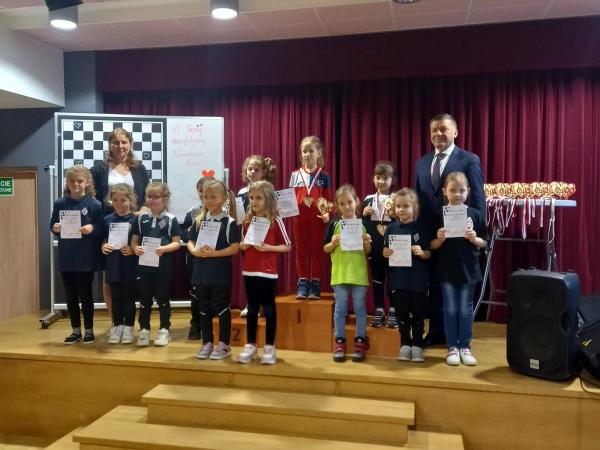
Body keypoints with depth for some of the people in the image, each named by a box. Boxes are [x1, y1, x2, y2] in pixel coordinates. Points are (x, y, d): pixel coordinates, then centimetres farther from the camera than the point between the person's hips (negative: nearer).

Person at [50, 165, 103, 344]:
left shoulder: (94, 204, -7)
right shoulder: (59, 203, 2)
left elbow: (102, 230, -3)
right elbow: (52, 226, 10)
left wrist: (92, 228, -22)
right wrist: (55, 228, -11)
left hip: (86, 258, -3)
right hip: (66, 258, 3)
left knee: (85, 295, 6)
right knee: (70, 295, 12)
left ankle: (89, 330, 20)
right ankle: (76, 330, 25)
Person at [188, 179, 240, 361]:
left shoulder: (229, 222, -8)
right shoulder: (199, 220, 7)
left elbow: (234, 248, -13)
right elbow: (190, 242, 9)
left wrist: (214, 253, -21)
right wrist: (196, 251, -13)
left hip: (221, 275, -5)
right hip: (200, 273, 5)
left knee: (222, 309, 5)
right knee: (204, 309, 13)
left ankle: (224, 344, 17)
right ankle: (207, 343, 25)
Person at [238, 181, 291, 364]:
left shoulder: (275, 221, -7)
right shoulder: (247, 220, 5)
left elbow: (287, 246, -4)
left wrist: (268, 247, -15)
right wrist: (244, 245, -7)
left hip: (267, 272, -4)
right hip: (249, 271, 4)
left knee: (269, 309, 5)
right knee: (252, 309, 13)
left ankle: (269, 347, 15)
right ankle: (250, 345, 22)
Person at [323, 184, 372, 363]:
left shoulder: (363, 224, 2)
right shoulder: (334, 224, 0)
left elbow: (368, 252, 6)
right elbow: (325, 249, 4)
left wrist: (367, 243, -14)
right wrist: (333, 243, -16)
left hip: (359, 273, 0)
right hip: (339, 273, 0)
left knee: (360, 308, 7)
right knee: (340, 308, 6)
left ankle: (360, 342, 17)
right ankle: (339, 342, 15)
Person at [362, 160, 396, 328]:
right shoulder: (368, 200, 6)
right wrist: (363, 214, -9)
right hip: (375, 247, 3)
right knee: (376, 278, 11)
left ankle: (392, 311, 18)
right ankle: (379, 311, 21)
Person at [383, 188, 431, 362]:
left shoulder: (421, 228, -2)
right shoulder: (391, 228, 3)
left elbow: (429, 254, 0)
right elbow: (385, 251, 7)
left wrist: (421, 253, -20)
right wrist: (386, 253, -15)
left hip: (418, 278, -2)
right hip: (398, 278, 2)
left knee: (417, 313, 6)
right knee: (402, 313, 9)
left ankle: (417, 346, 18)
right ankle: (405, 345, 21)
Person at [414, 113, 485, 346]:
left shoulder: (470, 160, -4)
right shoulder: (422, 162, 12)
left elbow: (478, 199, -7)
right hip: (430, 233, 5)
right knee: (434, 285, 12)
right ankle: (436, 332, 24)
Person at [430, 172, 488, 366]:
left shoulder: (474, 214, -2)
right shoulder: (440, 216, -3)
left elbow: (484, 243, 3)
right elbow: (433, 246, 0)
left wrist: (474, 239, -17)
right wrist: (440, 239, -20)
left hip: (468, 270, 0)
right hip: (447, 270, 0)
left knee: (465, 310, 8)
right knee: (450, 310, 7)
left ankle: (465, 347, 21)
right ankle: (452, 347, 18)